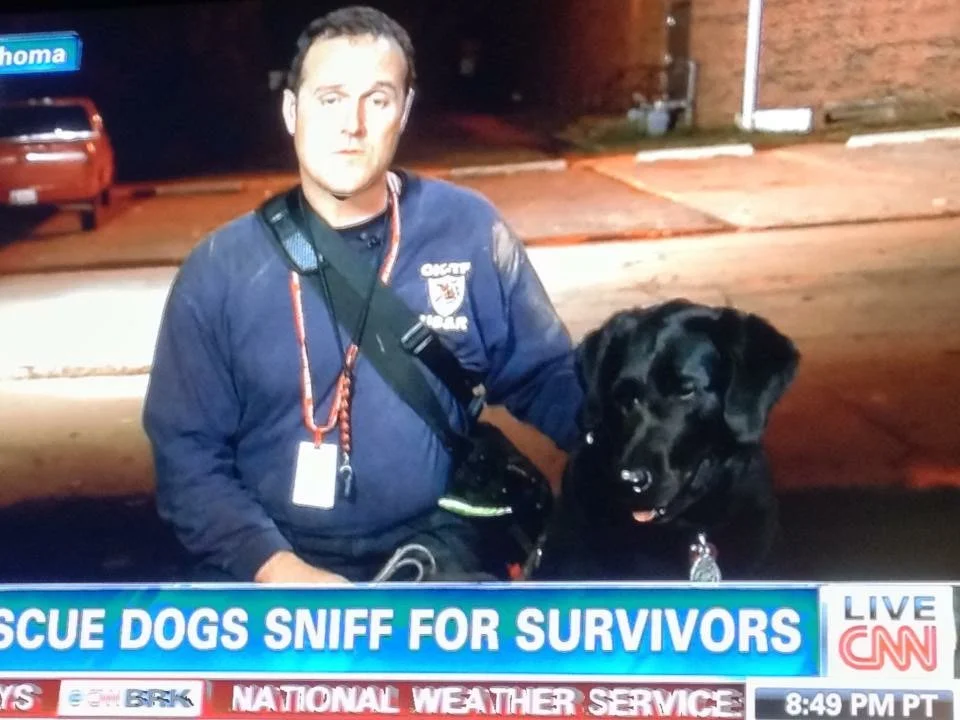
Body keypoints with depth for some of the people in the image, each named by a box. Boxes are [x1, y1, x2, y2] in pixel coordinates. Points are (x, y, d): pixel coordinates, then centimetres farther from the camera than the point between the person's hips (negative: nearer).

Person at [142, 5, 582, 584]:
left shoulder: (469, 232, -1)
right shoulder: (221, 268, -1)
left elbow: (543, 377, 9)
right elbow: (188, 451, -1)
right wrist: (276, 566, -16)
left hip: (426, 547, 0)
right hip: (264, 561, 0)